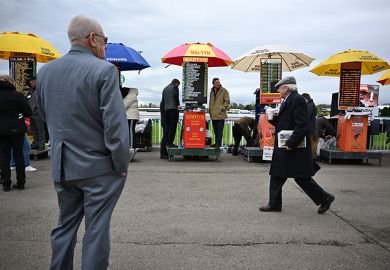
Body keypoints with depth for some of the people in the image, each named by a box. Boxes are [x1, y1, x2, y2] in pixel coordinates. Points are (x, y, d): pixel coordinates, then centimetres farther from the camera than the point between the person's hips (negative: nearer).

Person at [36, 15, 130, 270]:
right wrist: (122, 165, -10)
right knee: (96, 230, 7)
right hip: (99, 167, -6)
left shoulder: (45, 71, 5)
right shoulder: (104, 70, -15)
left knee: (65, 225, 21)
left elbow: (45, 116, 14)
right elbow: (115, 123, -18)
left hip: (61, 166, 6)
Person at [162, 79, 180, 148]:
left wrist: (164, 107, 18)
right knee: (173, 126, -8)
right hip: (173, 108, -8)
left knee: (168, 126, 12)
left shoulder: (165, 88, 23)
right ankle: (170, 142, -11)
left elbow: (163, 99, 20)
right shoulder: (175, 87, -1)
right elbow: (175, 96, -18)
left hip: (166, 109, 8)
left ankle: (167, 142, 12)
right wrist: (178, 104, -11)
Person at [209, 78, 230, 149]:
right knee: (215, 130, 11)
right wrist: (210, 111, 16)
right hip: (213, 115, 6)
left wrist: (222, 108, -10)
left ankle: (218, 143, -7)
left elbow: (227, 101, -3)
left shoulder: (224, 91, -1)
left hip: (220, 114, -6)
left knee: (219, 130, -9)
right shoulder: (212, 91, 16)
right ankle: (217, 143, 20)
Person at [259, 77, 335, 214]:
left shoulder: (297, 100, -16)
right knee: (276, 176, 11)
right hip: (283, 148, 10)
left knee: (302, 177, 0)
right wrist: (273, 119, 2)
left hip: (294, 149, -10)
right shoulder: (288, 101, 15)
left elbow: (302, 125, -24)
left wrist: (291, 144, -25)